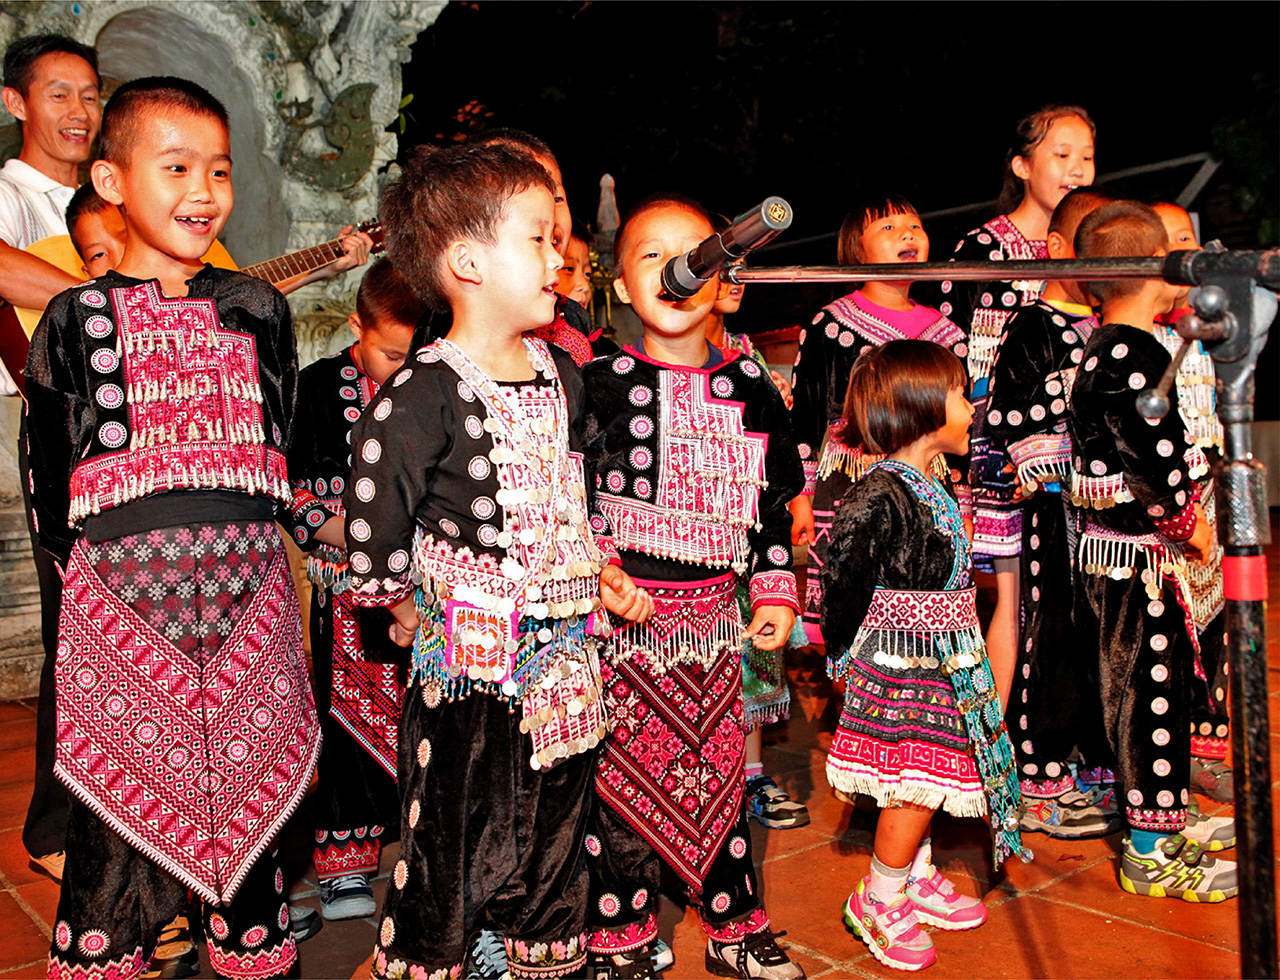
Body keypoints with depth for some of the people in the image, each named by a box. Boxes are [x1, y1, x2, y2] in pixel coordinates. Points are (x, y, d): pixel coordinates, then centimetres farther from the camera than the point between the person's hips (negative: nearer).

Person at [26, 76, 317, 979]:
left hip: (247, 582, 2)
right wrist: (92, 555, 1)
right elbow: (50, 470, 7)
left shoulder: (255, 308, 11)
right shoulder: (77, 319, 5)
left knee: (251, 786, 9)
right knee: (118, 802, 3)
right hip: (120, 583, -2)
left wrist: (243, 530, 9)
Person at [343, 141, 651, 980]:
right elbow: (374, 530, -13)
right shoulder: (421, 397, -17)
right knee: (449, 842, 7)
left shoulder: (561, 375, 6)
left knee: (556, 832, 20)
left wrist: (603, 574, 9)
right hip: (469, 666, -6)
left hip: (565, 657, 7)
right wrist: (418, 610, -3)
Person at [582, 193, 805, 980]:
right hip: (622, 612, -2)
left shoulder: (749, 388, 5)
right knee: (623, 771, 3)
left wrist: (776, 590, 9)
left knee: (718, 768, 11)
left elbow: (772, 501, 12)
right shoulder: (598, 385, -4)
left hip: (714, 611, 3)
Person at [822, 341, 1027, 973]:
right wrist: (842, 653, -8)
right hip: (900, 671, -9)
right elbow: (842, 576, -19)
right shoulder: (880, 495, -22)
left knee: (922, 783, 18)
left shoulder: (931, 487, 8)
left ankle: (917, 881, 35)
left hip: (936, 665, 9)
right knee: (916, 787, -3)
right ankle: (878, 901, 14)